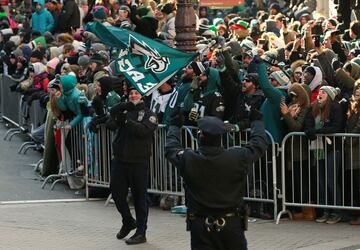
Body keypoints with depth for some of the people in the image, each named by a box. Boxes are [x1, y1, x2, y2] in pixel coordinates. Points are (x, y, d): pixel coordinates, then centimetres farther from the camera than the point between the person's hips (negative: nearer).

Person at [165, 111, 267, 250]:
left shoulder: (188, 160, -10)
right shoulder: (236, 158, -11)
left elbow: (171, 148, 12)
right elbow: (259, 144, 8)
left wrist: (175, 126, 31)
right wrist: (256, 121, 27)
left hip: (201, 226, 0)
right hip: (231, 224, 0)